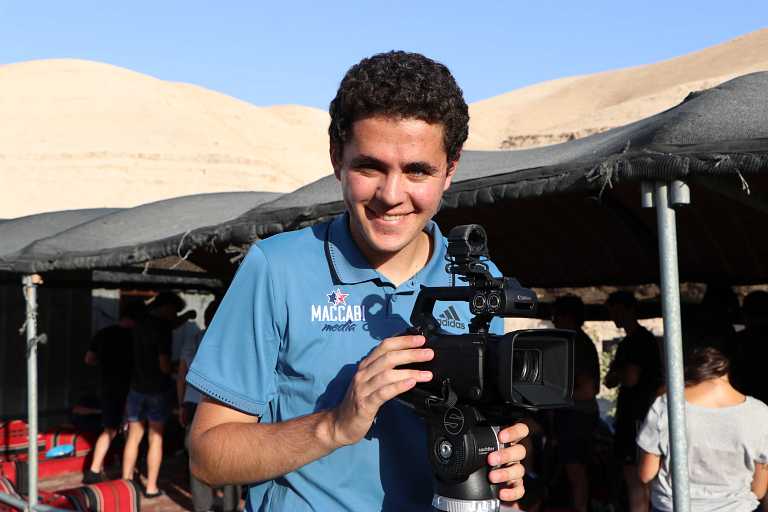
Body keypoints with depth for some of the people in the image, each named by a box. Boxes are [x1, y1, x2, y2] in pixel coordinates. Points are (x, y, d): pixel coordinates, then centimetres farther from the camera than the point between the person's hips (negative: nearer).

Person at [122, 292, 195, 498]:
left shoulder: (140, 321, 4)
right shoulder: (162, 329, -17)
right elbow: (165, 367, -18)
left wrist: (186, 317, 15)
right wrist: (179, 368, 1)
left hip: (137, 388, 6)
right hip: (159, 389, -6)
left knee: (133, 437, 13)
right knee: (156, 439, 3)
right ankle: (151, 487, 8)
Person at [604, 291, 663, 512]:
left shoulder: (643, 340, -13)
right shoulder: (626, 342, 18)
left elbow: (630, 378, -23)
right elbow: (609, 381, 18)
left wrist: (617, 374, -2)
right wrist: (619, 374, -3)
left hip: (639, 416, -10)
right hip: (627, 413, 10)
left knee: (634, 477, -10)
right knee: (639, 478, 14)